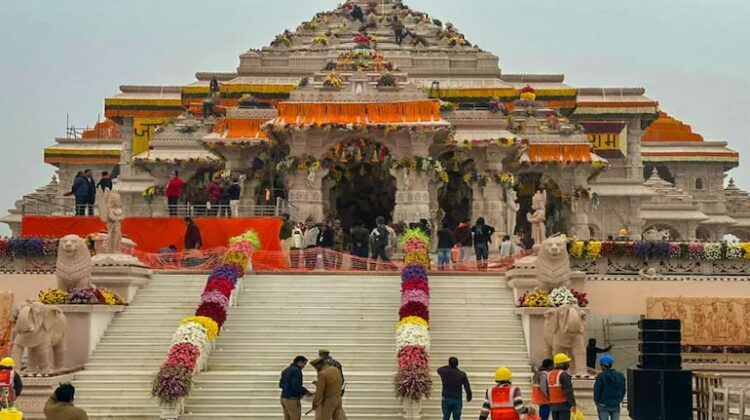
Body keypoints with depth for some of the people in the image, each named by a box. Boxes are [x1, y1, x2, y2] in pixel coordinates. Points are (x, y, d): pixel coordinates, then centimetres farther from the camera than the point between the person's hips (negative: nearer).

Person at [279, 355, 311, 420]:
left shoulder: (286, 370, 16)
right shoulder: (296, 370, -12)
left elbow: (281, 385, 20)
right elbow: (296, 386, -21)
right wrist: (306, 392, -7)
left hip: (284, 398, 9)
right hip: (292, 399, -9)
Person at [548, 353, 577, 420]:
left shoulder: (549, 374, 10)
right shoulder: (564, 375, -13)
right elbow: (568, 391, -19)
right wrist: (573, 404, -19)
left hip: (553, 405, 7)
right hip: (563, 404, -7)